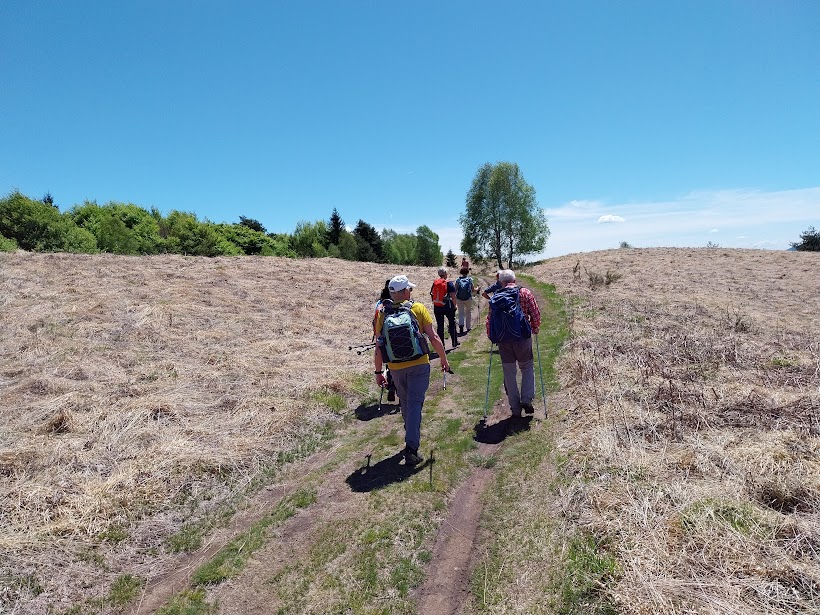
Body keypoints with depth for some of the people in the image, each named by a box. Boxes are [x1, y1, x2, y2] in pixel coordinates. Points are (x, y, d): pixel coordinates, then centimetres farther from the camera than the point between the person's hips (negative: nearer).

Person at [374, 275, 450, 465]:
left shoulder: (383, 314, -1)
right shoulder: (418, 308, -6)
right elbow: (433, 337, -7)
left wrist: (378, 372, 10)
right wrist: (443, 358, 6)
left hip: (395, 367, 3)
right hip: (419, 365, -3)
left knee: (405, 403, 21)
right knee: (415, 403, 2)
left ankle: (412, 437, 38)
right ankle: (411, 448, -3)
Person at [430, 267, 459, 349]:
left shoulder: (434, 283, 3)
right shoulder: (449, 283, -9)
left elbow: (432, 294, 6)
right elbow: (453, 296, -11)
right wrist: (454, 305, 0)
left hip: (437, 308, 3)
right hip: (448, 307, -3)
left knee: (439, 326, 8)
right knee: (452, 324, 12)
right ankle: (455, 343, 18)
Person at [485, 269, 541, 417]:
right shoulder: (525, 293, 0)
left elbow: (489, 319, 0)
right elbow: (536, 314, -3)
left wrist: (491, 336, 12)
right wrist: (535, 329, 13)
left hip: (503, 340, 1)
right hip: (523, 337, -1)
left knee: (509, 373, 10)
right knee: (527, 367, 18)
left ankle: (515, 409, 15)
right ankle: (526, 399, 4)